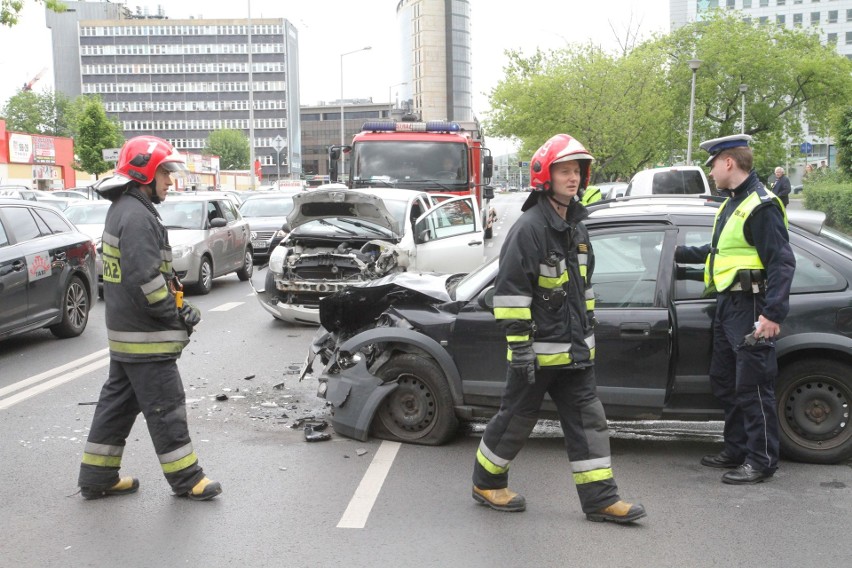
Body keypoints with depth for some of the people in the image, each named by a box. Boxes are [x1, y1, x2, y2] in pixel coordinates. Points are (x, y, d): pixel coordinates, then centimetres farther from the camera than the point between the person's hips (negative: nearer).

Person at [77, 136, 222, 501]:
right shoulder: (137, 217, -19)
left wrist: (177, 305, 12)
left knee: (118, 401, 16)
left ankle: (97, 477, 25)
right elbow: (144, 281, -26)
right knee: (165, 407, -1)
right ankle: (186, 479, 10)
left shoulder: (123, 210, 15)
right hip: (144, 336, -11)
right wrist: (177, 314, -15)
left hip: (124, 332, 11)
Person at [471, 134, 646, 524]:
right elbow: (509, 290, -19)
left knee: (588, 419, 7)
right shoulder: (529, 227, -15)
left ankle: (600, 498, 13)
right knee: (517, 418, 6)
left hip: (574, 349, 8)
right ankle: (486, 482, 25)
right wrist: (519, 345, -21)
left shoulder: (576, 228, 13)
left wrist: (588, 331, 21)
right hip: (538, 349, -8)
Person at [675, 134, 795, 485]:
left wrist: (773, 312, -27)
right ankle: (736, 450, 28)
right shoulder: (732, 204, 16)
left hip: (749, 308, -10)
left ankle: (762, 461, 7)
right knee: (724, 382, 16)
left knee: (753, 387, -3)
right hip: (727, 306, 10)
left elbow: (782, 261, -20)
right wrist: (679, 254, 33)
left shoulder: (761, 205, -15)